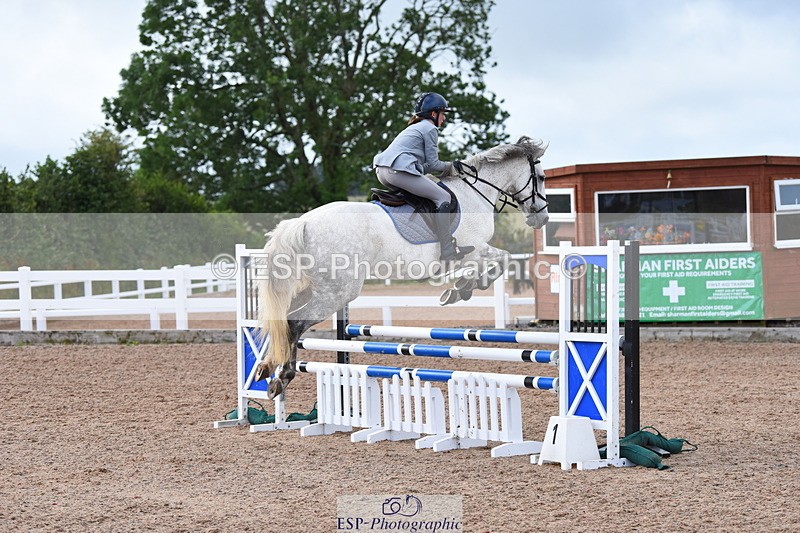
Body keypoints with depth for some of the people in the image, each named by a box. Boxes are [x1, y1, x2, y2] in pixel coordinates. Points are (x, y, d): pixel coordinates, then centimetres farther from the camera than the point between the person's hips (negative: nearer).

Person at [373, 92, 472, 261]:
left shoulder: (415, 127, 30)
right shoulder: (430, 128, 1)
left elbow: (424, 164, 29)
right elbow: (433, 164, 0)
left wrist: (443, 167, 21)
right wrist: (448, 165, 18)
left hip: (382, 171, 10)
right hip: (399, 170, -10)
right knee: (442, 197, -6)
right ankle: (448, 250, -11)